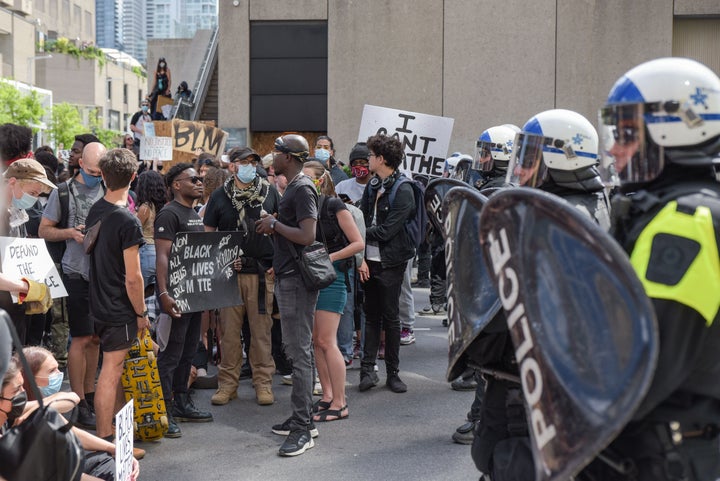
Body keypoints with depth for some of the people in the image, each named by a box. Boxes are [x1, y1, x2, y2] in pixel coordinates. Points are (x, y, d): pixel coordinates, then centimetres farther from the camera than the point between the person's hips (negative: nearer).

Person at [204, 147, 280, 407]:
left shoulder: (270, 193, 7)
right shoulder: (219, 197, 6)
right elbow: (208, 234, 10)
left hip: (262, 271, 0)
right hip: (229, 273, 0)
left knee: (261, 329, 3)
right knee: (229, 329, 3)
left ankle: (263, 382, 12)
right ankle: (228, 383, 13)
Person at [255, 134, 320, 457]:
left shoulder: (303, 189, -15)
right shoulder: (292, 188, 17)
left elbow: (307, 235, -24)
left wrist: (275, 224, -13)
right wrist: (274, 228, 11)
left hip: (297, 280, -11)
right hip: (287, 277, 11)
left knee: (299, 352, -8)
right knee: (294, 348, 15)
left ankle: (303, 429, -4)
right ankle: (301, 418, 23)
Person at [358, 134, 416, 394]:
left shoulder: (403, 191, -13)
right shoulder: (372, 186, 10)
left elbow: (387, 231, -18)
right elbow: (362, 219, 5)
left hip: (390, 262, -6)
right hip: (370, 260, 6)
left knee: (391, 317, 3)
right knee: (371, 315, 8)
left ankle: (393, 372, 13)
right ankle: (367, 369, 11)